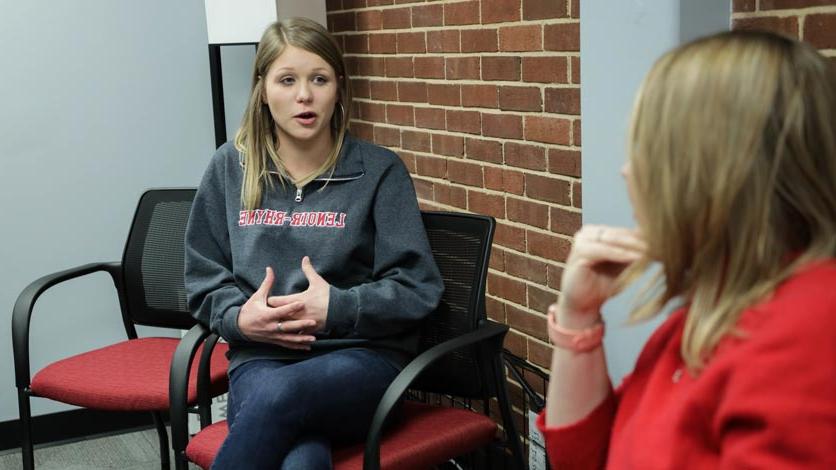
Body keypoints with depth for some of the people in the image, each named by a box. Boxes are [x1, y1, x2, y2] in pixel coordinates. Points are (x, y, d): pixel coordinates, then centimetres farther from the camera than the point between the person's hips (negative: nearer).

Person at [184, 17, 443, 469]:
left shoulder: (379, 170, 3)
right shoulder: (230, 168, 10)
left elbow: (417, 287, -1)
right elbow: (203, 279, 15)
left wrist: (336, 308, -15)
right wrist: (239, 317, -7)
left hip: (361, 353, -1)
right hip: (261, 356, 1)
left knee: (281, 396, -38)